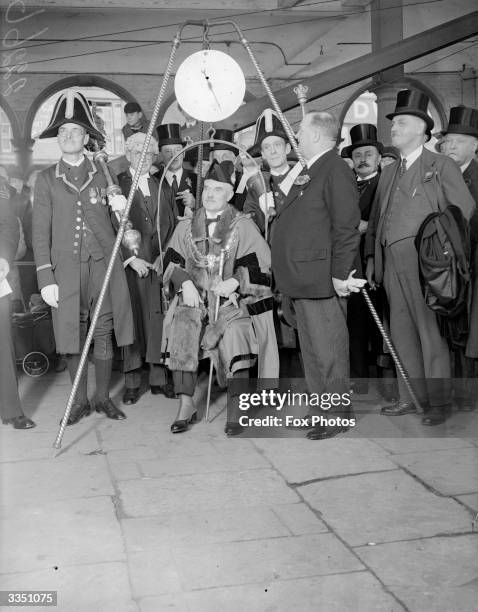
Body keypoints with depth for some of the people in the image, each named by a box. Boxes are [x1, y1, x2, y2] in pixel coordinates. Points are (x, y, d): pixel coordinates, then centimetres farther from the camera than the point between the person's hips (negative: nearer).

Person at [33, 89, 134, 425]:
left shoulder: (103, 174, 11)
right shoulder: (47, 179, 8)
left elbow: (116, 221, 15)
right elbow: (41, 231, 3)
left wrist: (120, 207, -9)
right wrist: (46, 277, -6)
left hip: (103, 262, 1)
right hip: (66, 266, 0)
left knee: (103, 332, 3)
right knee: (73, 334, 3)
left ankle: (103, 397, 17)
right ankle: (80, 401, 16)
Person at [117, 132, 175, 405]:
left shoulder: (160, 186, 16)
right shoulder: (117, 184, 3)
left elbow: (171, 224, 13)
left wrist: (164, 255, -1)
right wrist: (131, 258, -10)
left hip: (159, 263, 3)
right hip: (130, 262, -3)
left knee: (158, 319, 1)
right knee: (132, 319, -3)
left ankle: (159, 377, 9)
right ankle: (132, 381, 4)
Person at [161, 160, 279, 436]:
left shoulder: (243, 225, 2)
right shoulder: (186, 226, 14)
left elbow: (260, 264, -5)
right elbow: (173, 263, 13)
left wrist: (234, 282, -20)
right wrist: (185, 283, -7)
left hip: (232, 297, -3)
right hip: (195, 296, 3)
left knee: (234, 331, -31)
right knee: (181, 328, -25)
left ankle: (237, 408, -19)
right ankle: (186, 403, -15)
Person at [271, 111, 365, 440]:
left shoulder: (336, 171, -13)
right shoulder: (308, 172, 17)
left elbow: (347, 228, -19)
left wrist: (340, 274, -20)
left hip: (322, 279, -10)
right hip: (301, 278, 10)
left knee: (328, 351, -2)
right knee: (311, 350, 15)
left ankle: (337, 416, 9)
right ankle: (320, 408, 26)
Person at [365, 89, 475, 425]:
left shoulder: (442, 166, 2)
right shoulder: (389, 172, 21)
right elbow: (376, 218, 21)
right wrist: (372, 256, 14)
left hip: (423, 262, -6)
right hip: (392, 262, 6)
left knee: (431, 331, -4)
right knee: (402, 332, 9)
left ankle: (439, 402, 4)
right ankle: (411, 397, 18)